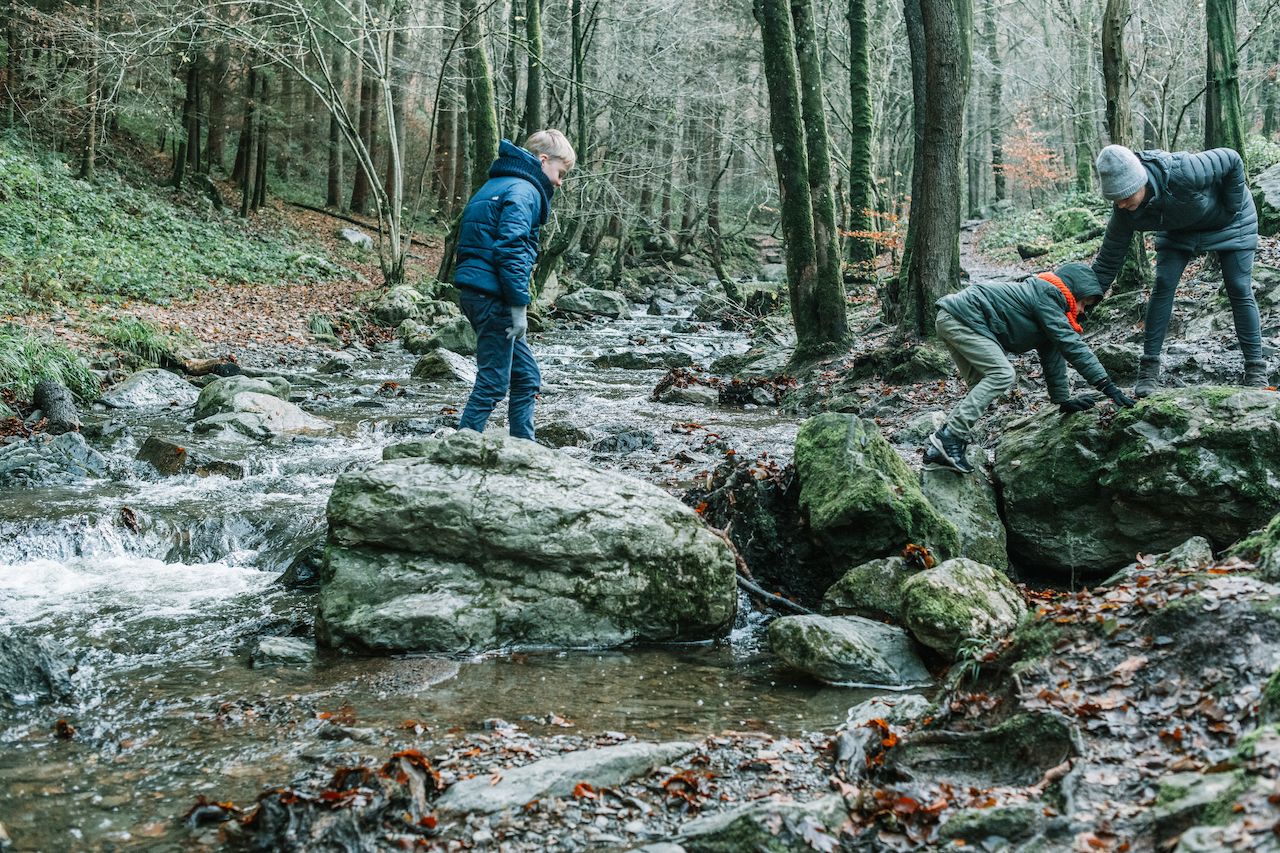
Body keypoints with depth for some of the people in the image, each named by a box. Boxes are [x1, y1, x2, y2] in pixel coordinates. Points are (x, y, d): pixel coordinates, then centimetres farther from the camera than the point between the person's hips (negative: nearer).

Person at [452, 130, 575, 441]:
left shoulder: (497, 185, 20)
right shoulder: (523, 190, -11)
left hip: (475, 291, 10)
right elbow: (512, 249, -22)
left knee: (527, 377, 16)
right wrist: (519, 305, -20)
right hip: (492, 295, -10)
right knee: (493, 383, -5)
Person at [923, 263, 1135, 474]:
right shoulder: (1046, 295, -13)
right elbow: (1071, 345, -19)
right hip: (960, 317, -11)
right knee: (1002, 375, -17)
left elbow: (1052, 357, 23)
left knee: (982, 385, 9)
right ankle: (950, 437, -21)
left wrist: (1063, 400, 21)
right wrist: (1107, 385, -19)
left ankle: (937, 449, 2)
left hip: (951, 321, 11)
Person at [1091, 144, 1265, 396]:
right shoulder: (1124, 213, -27)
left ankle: (1256, 371, 2)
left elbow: (1232, 160, -28)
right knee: (1163, 285, -11)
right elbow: (1107, 262, -18)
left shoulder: (1181, 173, -44)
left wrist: (1231, 209, -22)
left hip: (1229, 219, -3)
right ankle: (1149, 370, -7)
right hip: (1179, 229, 4)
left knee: (1240, 289, -6)